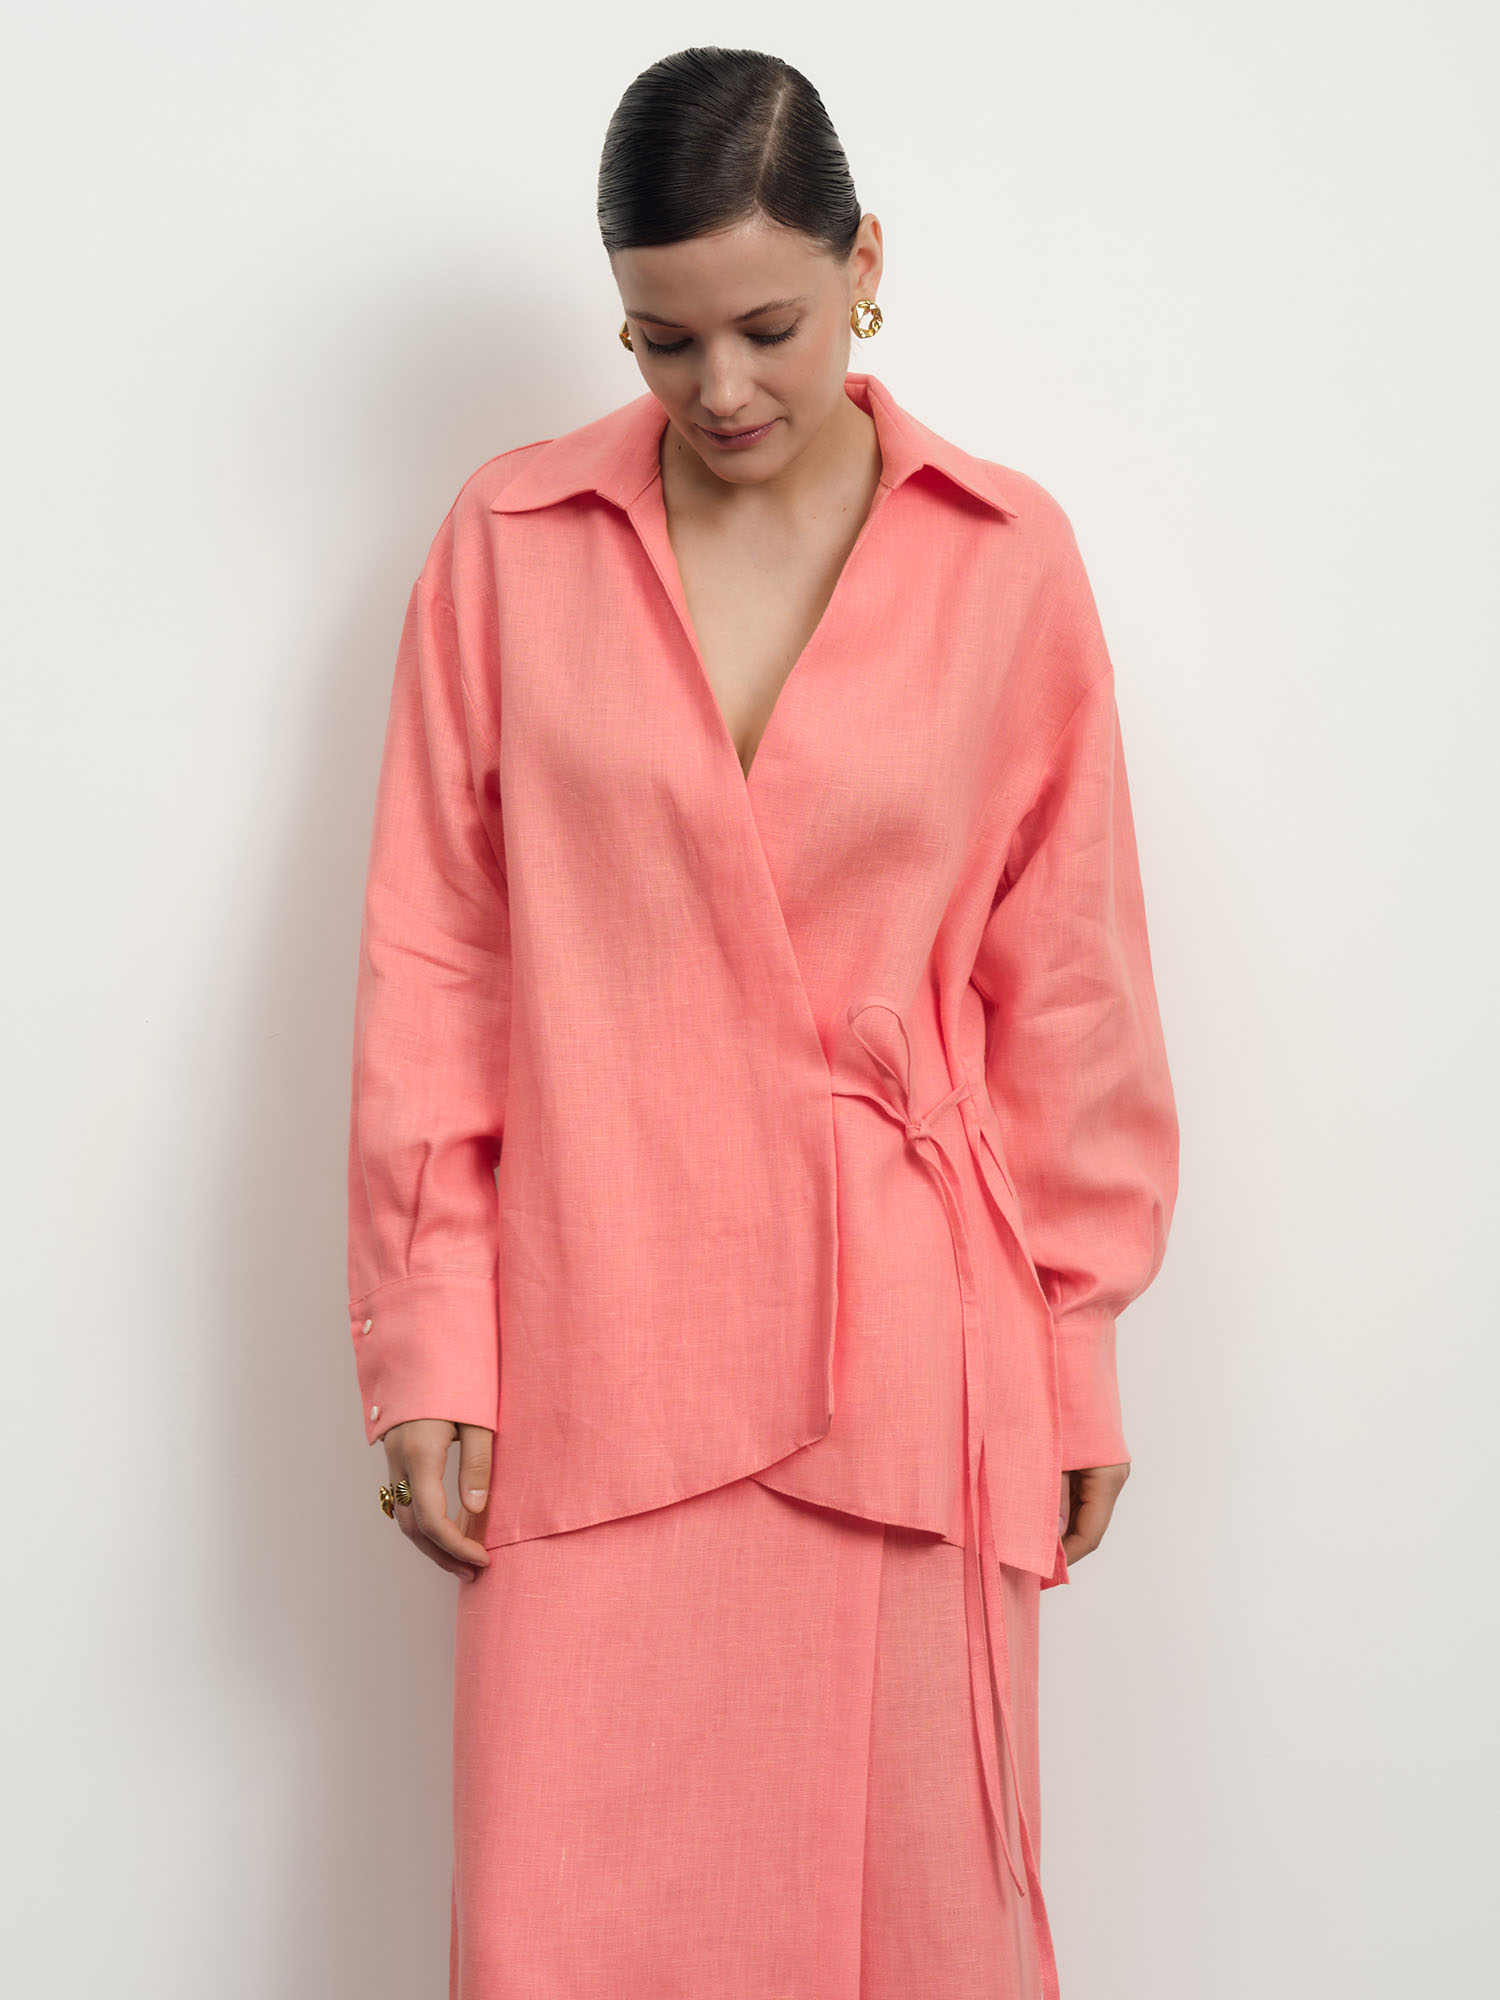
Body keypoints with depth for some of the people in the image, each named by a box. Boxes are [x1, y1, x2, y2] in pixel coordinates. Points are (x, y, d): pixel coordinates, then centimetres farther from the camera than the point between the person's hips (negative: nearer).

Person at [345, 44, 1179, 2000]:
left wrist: (1077, 1348, 7)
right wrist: (428, 1346, 0)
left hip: (905, 1341, 0)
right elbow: (432, 963, 3)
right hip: (596, 1349, 0)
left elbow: (1066, 981, 6)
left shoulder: (1007, 559, 1)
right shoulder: (510, 540, 2)